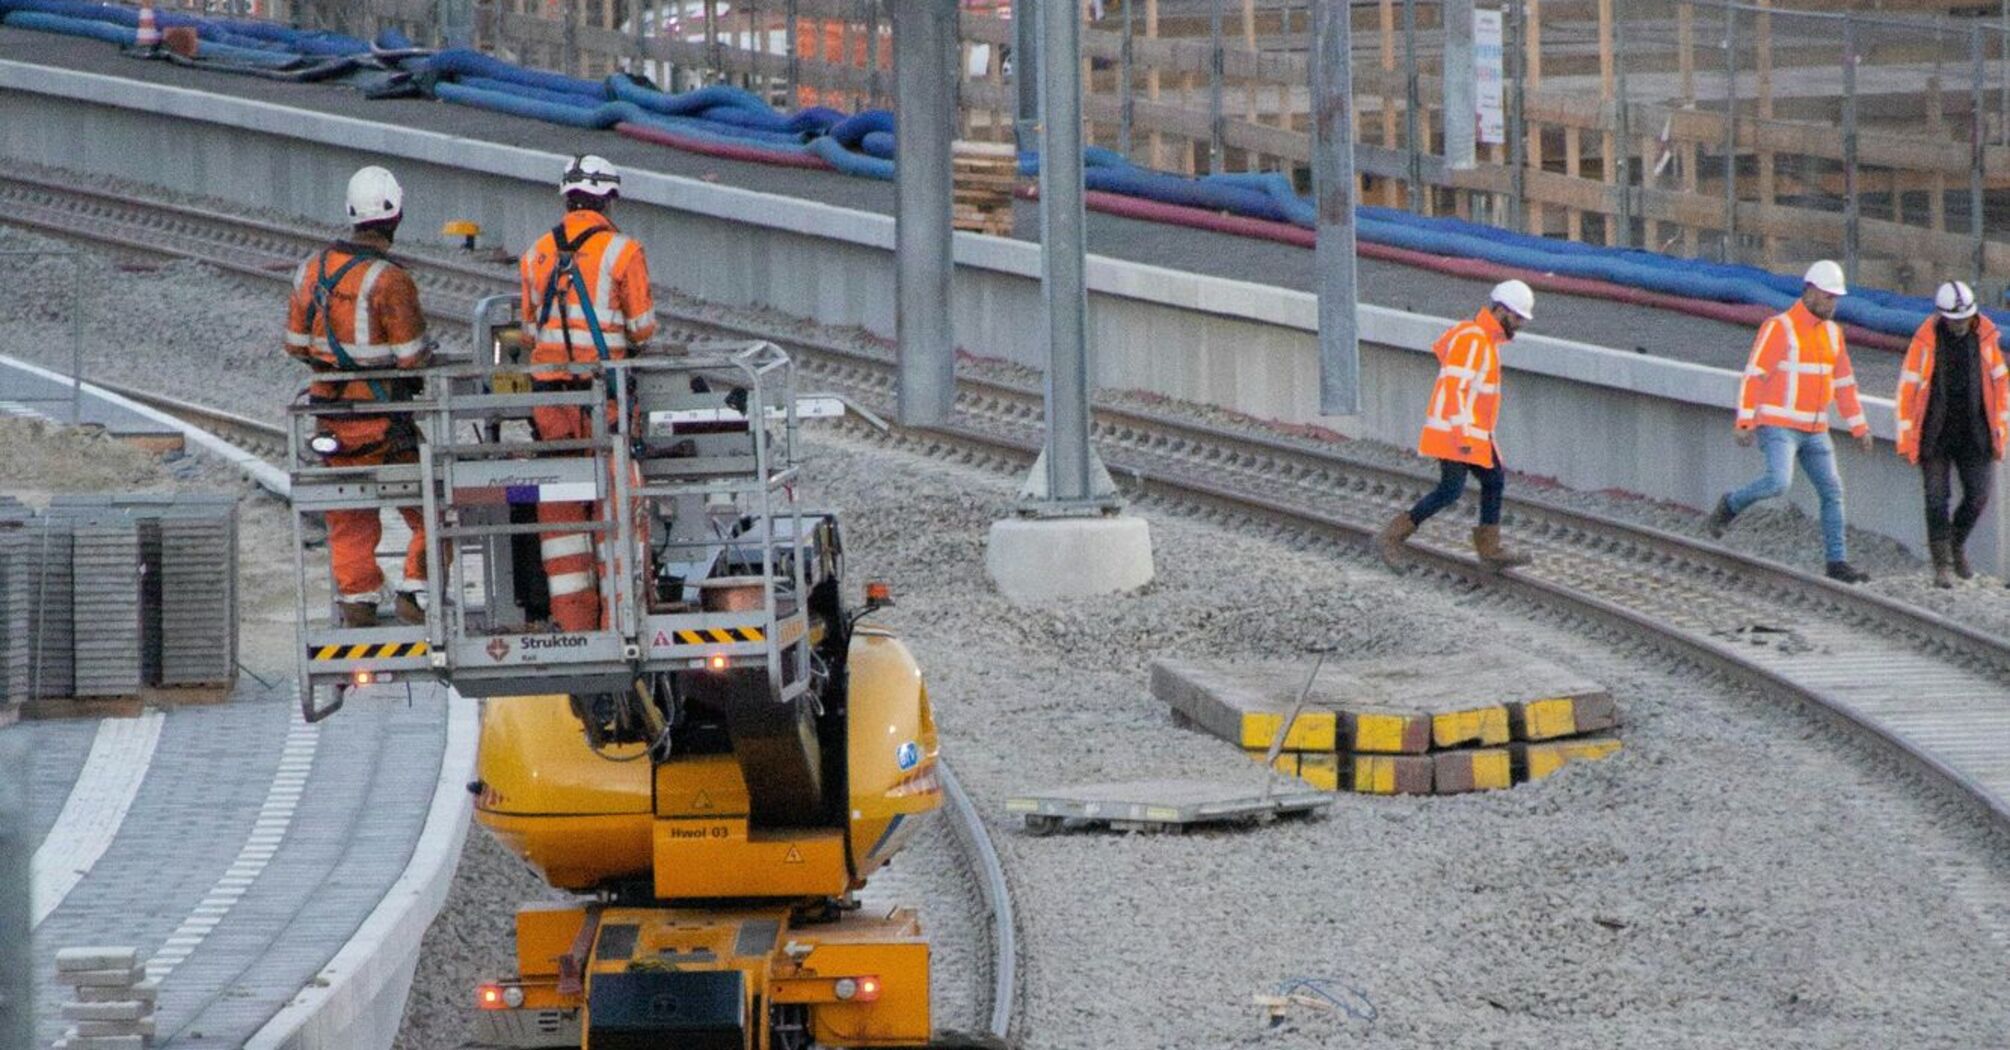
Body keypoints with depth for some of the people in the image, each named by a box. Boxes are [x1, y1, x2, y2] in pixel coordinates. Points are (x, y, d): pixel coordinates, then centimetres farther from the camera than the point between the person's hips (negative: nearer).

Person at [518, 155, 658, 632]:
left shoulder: (536, 256, 8)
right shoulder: (622, 251, -5)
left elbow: (530, 327, 13)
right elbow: (643, 327, -1)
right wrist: (634, 348, 20)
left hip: (549, 386, 3)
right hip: (604, 390, -3)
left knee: (559, 503, 8)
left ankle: (571, 614, 9)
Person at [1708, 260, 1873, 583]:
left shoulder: (1831, 332, 12)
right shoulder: (1779, 327, -11)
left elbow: (1844, 384, 18)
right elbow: (1753, 377, -13)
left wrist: (1860, 429, 15)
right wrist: (1746, 423, -20)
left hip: (1814, 431, 7)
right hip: (1777, 426, -7)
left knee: (1832, 491, 2)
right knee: (1778, 482, -25)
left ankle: (1837, 562, 7)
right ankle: (1731, 505, 3)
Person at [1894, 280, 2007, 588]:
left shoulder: (1985, 335, -3)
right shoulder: (1926, 338, -11)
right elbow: (1907, 388, -7)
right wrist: (1906, 438, -7)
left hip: (1973, 433, 2)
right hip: (1935, 433, -2)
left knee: (1977, 496, -2)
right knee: (1937, 498, -5)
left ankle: (1958, 544, 25)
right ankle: (1943, 565, 3)